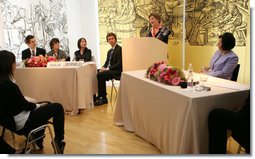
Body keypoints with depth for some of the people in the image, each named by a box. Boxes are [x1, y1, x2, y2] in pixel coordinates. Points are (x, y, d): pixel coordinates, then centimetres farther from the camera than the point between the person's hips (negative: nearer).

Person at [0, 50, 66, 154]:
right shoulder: (9, 85, -28)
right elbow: (25, 105, -17)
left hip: (11, 119, 9)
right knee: (58, 107, -2)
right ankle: (58, 140, 13)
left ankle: (38, 142, 32)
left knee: (46, 104, 27)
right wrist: (39, 105, 0)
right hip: (22, 123, -9)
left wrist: (37, 104, 1)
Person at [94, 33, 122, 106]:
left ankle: (103, 98, -19)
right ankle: (99, 95, -5)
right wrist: (103, 67, -2)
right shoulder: (109, 51, 21)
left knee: (101, 75, -28)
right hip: (108, 69, 8)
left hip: (117, 71, -8)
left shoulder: (120, 49, -7)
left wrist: (108, 68, -20)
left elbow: (119, 64, -16)